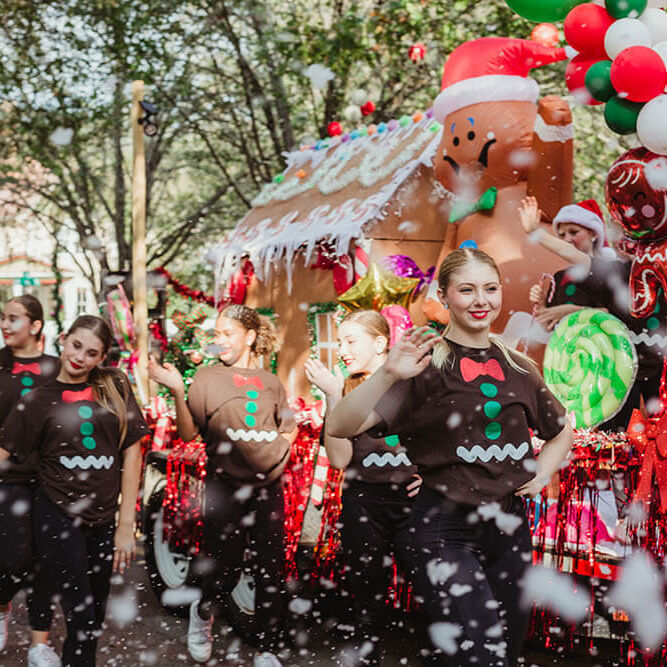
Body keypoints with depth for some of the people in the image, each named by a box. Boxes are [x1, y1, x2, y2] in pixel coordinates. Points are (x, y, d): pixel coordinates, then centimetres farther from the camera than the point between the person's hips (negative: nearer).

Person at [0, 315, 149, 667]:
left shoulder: (115, 387, 3)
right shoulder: (38, 400, 0)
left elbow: (132, 451, 3)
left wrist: (126, 523, 0)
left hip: (103, 521, 3)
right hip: (58, 518, -2)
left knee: (94, 618, 11)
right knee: (82, 618, -6)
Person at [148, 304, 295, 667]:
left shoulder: (270, 382, 9)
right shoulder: (206, 378, 1)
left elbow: (287, 430, 20)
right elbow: (188, 432, -6)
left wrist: (277, 452, -1)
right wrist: (177, 390, -20)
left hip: (267, 487, 3)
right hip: (224, 487, -2)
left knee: (271, 570, 2)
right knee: (226, 568, 1)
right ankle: (203, 611, 34)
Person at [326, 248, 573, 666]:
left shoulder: (518, 367, 8)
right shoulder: (426, 365, -8)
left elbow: (562, 431, 25)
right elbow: (339, 427, -19)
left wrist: (541, 474, 7)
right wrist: (388, 375, -32)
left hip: (510, 524, 6)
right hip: (447, 526, -5)